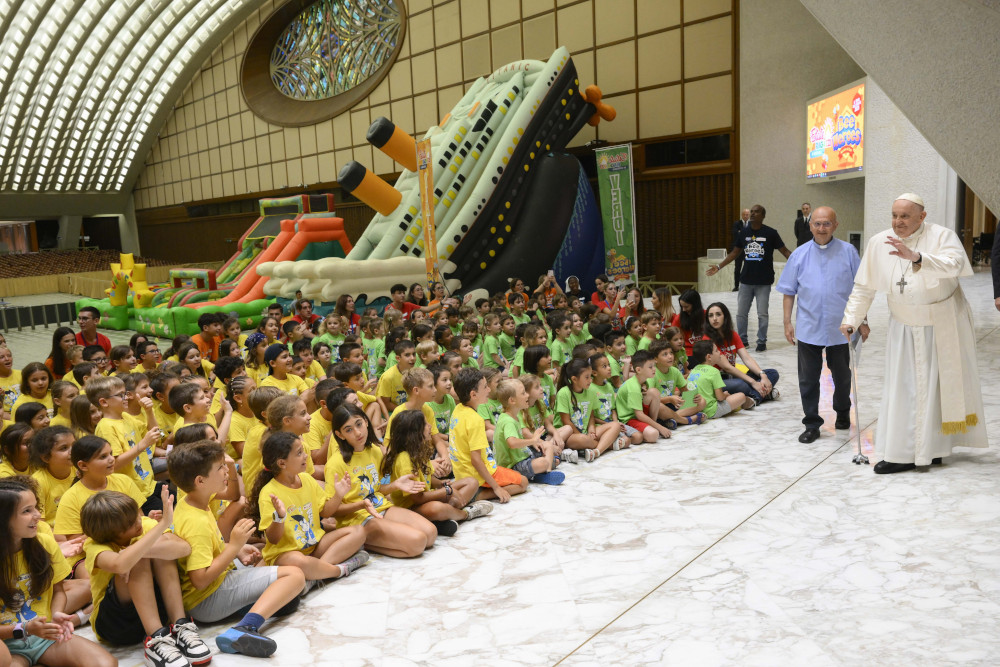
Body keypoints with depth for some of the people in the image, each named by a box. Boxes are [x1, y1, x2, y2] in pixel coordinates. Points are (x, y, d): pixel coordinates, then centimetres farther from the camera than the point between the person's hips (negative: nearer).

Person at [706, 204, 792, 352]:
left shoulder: (770, 233, -6)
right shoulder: (744, 233, 5)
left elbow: (784, 251, -3)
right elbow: (735, 252, 14)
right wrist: (718, 266, 10)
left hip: (764, 282, -4)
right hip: (746, 280, 4)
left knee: (762, 314, 4)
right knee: (741, 313, 8)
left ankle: (762, 341, 18)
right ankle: (742, 339, 23)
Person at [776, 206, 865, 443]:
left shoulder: (848, 252, 0)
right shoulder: (799, 254, 3)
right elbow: (789, 292, 6)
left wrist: (862, 321, 2)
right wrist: (787, 322, 0)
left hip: (841, 328, 0)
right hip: (808, 329, 1)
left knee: (842, 376, 16)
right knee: (808, 379, 4)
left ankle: (843, 414, 39)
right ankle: (812, 424, 15)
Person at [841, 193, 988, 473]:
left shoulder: (942, 236, -12)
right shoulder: (879, 243, -3)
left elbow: (953, 265, -33)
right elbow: (864, 287, 3)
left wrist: (916, 257, -46)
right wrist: (851, 319, -3)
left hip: (944, 327, -2)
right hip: (905, 330, 3)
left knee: (942, 385, 7)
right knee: (903, 389, 2)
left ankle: (934, 447, 20)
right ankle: (903, 453, 9)